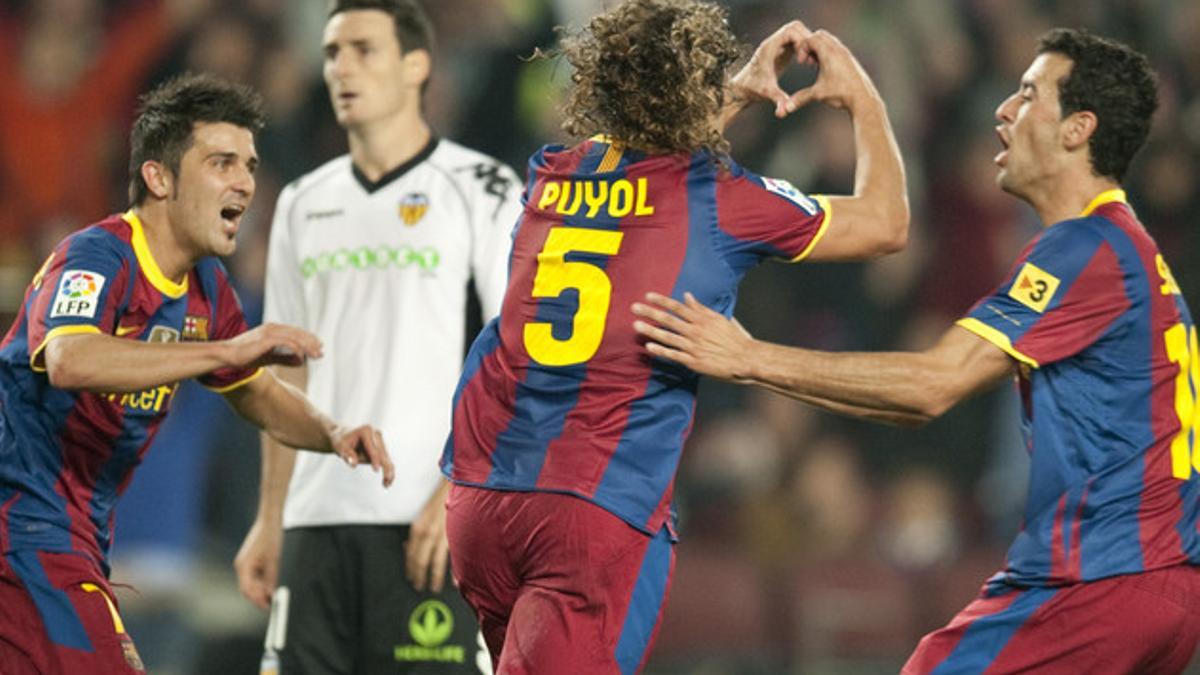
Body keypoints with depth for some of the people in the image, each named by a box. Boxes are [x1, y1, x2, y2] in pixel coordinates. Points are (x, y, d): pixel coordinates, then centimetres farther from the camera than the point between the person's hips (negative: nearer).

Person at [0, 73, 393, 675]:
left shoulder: (204, 287, 11)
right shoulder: (96, 258, -17)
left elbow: (259, 395, 23)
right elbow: (69, 362, -39)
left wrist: (332, 434, 0)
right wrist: (228, 349, -41)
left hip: (78, 539, 10)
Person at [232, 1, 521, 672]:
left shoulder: (482, 190, -1)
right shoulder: (304, 205, 15)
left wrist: (460, 492, -16)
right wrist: (270, 521, 13)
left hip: (433, 522, -5)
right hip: (316, 518, 5)